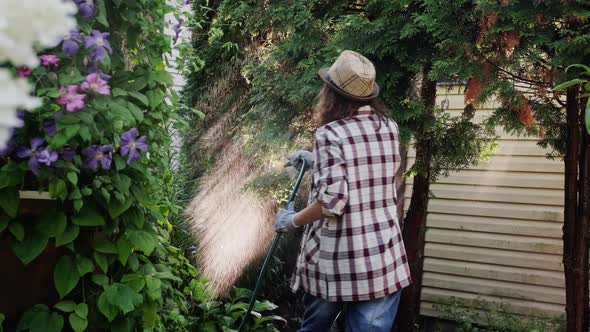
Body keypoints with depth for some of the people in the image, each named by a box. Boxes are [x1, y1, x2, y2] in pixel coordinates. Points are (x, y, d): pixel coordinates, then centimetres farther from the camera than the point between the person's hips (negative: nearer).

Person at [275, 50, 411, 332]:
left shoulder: (330, 134, -12)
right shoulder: (390, 128, 5)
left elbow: (331, 201, -19)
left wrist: (293, 220, -3)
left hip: (335, 260, -3)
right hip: (382, 260, 3)